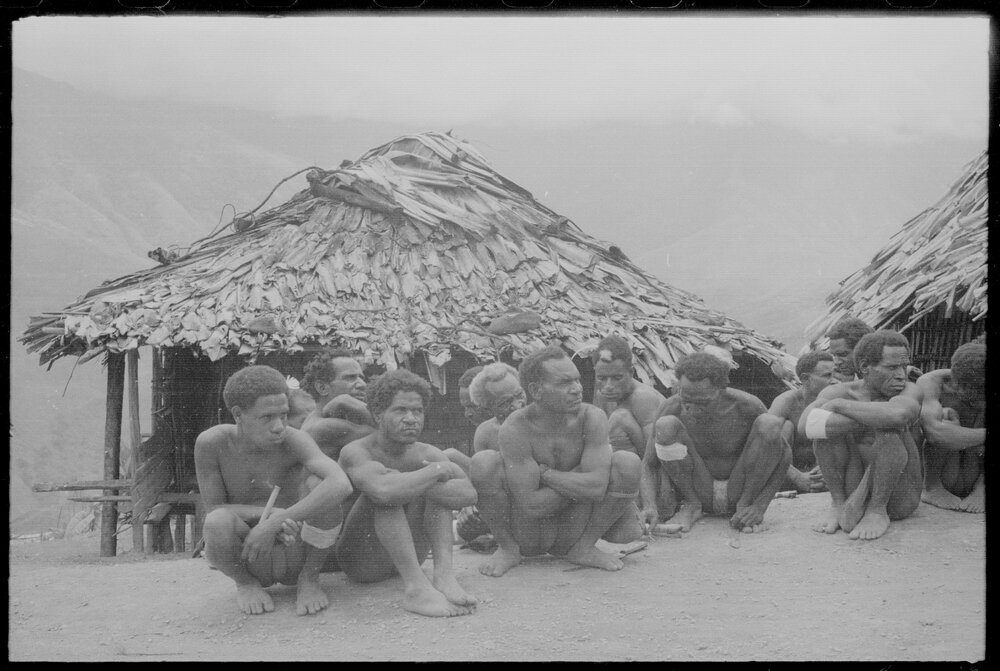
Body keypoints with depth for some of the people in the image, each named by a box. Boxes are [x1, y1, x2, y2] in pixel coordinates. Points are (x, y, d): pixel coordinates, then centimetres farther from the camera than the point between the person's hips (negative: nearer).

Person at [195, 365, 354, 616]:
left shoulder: (293, 440, -21)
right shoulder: (211, 442, -17)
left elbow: (341, 484, -38)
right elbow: (213, 509, -11)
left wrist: (273, 524, -41)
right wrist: (270, 513, -29)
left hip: (298, 557, 0)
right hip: (250, 561, 0)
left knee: (319, 485, -27)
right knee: (218, 523, -33)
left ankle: (309, 579, -3)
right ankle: (245, 582, 2)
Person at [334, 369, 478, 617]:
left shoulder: (426, 454, -2)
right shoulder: (356, 453, -18)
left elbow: (468, 494, -21)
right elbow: (384, 491, -41)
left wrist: (411, 484, -29)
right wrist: (436, 471, -27)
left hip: (409, 554, 5)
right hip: (360, 558, -5)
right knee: (388, 489, -29)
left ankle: (444, 572, -26)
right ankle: (416, 587, -39)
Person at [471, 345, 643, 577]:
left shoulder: (592, 417, -15)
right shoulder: (514, 430, -23)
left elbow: (596, 488, -27)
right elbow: (532, 506, -25)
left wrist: (544, 472, -20)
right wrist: (581, 480, -18)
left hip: (572, 529, 2)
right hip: (527, 530, -2)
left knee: (628, 463, -19)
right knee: (484, 462, -28)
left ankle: (584, 547, 1)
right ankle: (508, 549, -2)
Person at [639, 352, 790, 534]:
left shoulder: (747, 406, -21)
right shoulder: (671, 408, -17)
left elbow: (784, 455, -12)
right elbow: (648, 465, -11)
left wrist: (760, 506, -23)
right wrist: (650, 506, -30)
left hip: (740, 491, 0)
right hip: (698, 491, 1)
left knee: (769, 424, -24)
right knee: (665, 426, -24)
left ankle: (745, 505, -8)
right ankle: (691, 506, -4)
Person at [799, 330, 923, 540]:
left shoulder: (909, 391, -12)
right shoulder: (840, 393, -7)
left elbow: (898, 415, -40)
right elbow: (805, 425, -29)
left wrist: (838, 405, -27)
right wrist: (871, 417, -31)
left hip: (898, 499, -2)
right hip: (854, 494, 2)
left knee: (889, 428, -28)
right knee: (830, 423, -19)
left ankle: (877, 511, -14)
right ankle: (838, 505, -11)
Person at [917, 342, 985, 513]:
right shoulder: (929, 383, -23)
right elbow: (934, 432, -41)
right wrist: (985, 435, -36)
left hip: (975, 478, 3)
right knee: (948, 416, -29)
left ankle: (981, 488, -12)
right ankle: (931, 488, -13)